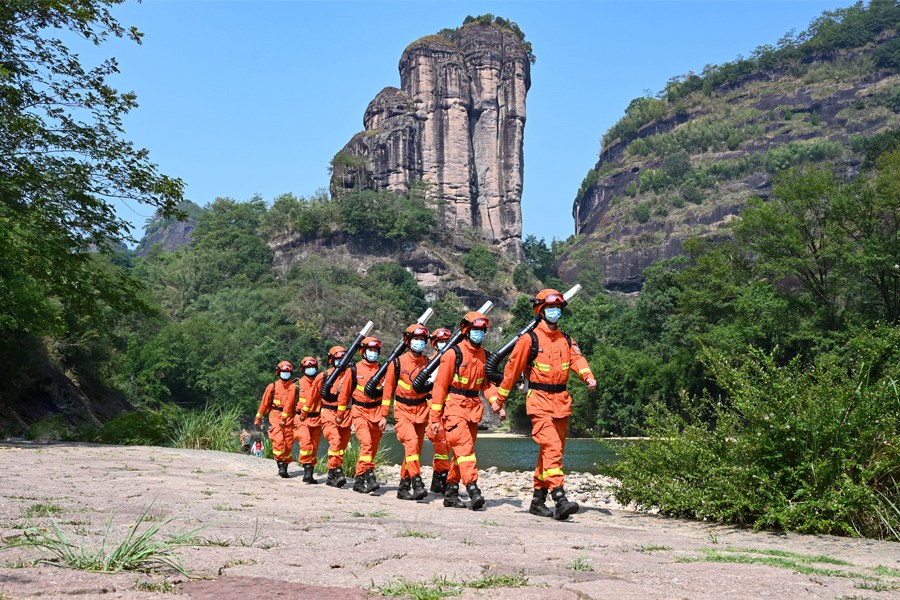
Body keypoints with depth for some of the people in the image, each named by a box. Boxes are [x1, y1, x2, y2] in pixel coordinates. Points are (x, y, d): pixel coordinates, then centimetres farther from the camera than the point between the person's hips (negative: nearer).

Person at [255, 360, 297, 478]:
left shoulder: (294, 387, 4)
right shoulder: (272, 387, 6)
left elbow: (290, 403, 3)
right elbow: (264, 403, 12)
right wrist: (258, 418, 16)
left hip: (289, 419, 1)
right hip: (275, 417, -1)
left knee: (288, 444, 2)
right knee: (278, 441, -17)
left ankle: (285, 467, 13)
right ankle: (280, 466, -17)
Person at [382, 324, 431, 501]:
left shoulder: (428, 363, 4)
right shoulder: (398, 362, -4)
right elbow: (388, 388, 1)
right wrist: (384, 415, 1)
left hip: (421, 411, 4)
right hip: (402, 410, -4)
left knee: (415, 449, 7)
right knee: (412, 441, -25)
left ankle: (404, 487, 19)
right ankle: (417, 483, -27)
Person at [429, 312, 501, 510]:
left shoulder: (483, 355, 11)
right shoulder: (454, 354, -9)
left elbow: (487, 383, 17)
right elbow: (440, 385, -7)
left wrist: (497, 405, 0)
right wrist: (435, 416, -9)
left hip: (473, 408, 7)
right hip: (454, 406, -7)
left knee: (462, 450, 9)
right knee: (465, 447, -18)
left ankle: (451, 493, 18)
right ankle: (473, 490, -24)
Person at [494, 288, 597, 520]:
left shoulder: (566, 340, 15)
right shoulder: (529, 339, -2)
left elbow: (577, 359, -4)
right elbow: (512, 369, 2)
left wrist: (588, 376, -26)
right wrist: (499, 399, 5)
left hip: (561, 402, 6)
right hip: (539, 400, -6)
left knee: (553, 451, 10)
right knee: (551, 447, -19)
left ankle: (538, 500, 21)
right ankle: (560, 500, -25)